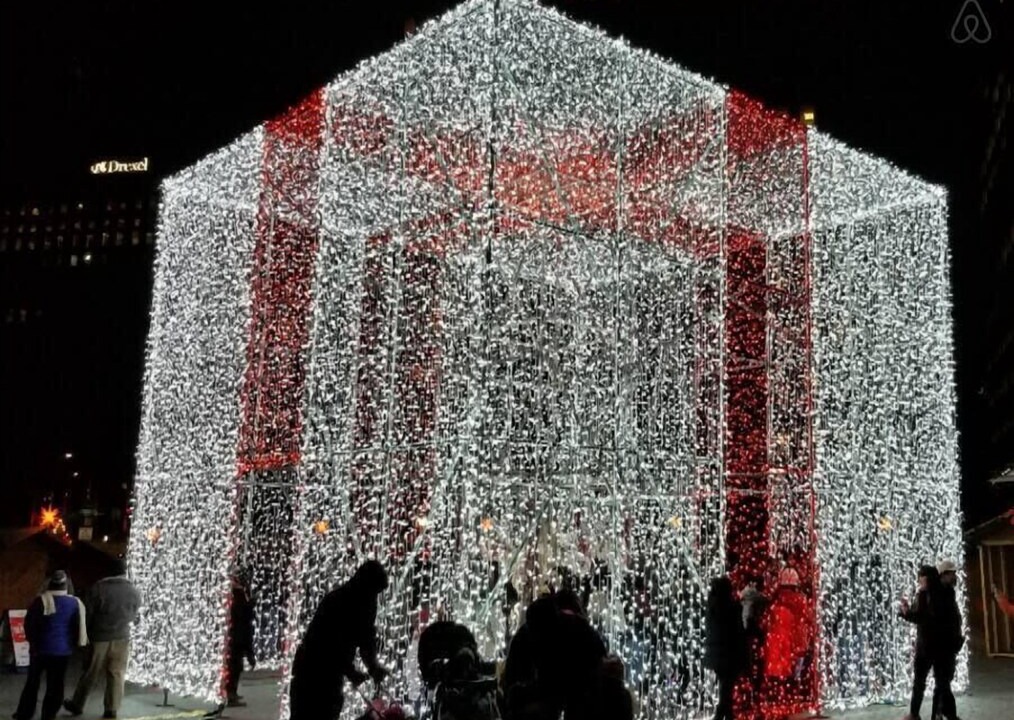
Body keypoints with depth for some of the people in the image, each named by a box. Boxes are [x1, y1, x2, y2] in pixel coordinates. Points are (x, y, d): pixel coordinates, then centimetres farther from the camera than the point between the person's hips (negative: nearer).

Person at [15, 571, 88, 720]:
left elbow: (29, 624, -5)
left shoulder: (42, 601, -12)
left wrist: (32, 641, 11)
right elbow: (79, 628, 4)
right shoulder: (75, 603, -3)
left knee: (32, 682, 14)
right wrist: (71, 644, 19)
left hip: (42, 648, -1)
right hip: (63, 650, 1)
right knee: (55, 685, 9)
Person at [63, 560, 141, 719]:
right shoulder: (134, 592, 1)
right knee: (116, 675, 7)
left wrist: (88, 633, 9)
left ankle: (77, 705, 25)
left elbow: (87, 613, -5)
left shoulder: (99, 588, -9)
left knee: (90, 674, 11)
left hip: (100, 637, -2)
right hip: (122, 638, 2)